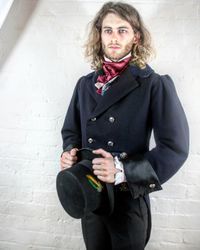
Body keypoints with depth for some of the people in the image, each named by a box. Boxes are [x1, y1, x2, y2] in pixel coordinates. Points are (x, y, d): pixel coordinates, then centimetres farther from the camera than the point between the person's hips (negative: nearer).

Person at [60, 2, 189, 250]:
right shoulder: (86, 84, 4)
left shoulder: (155, 85, -11)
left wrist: (125, 171, -26)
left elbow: (175, 148, -16)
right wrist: (70, 152, -8)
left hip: (130, 200, -4)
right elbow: (71, 130, 14)